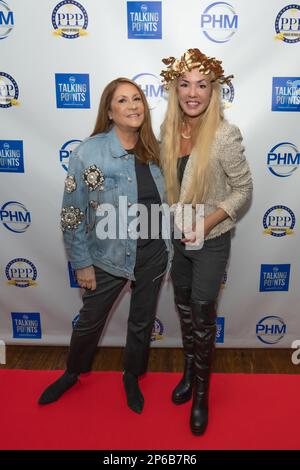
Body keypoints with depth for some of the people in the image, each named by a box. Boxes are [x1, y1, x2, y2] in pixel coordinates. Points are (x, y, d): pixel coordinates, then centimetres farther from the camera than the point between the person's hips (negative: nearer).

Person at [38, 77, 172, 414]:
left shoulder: (152, 150, -2)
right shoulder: (88, 153, -16)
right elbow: (72, 215, -11)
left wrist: (167, 246, 10)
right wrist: (82, 263, -9)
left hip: (153, 253, 4)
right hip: (110, 256, -3)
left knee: (142, 322, 19)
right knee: (90, 321, 17)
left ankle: (132, 377, 47)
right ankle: (72, 373, 48)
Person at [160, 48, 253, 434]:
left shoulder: (225, 135, -19)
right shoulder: (169, 129, -4)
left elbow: (243, 188, -11)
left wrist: (207, 222, -21)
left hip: (211, 241, -4)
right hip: (177, 236, 5)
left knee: (202, 316, 9)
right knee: (184, 309, 20)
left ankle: (201, 394, 34)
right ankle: (189, 371, 47)